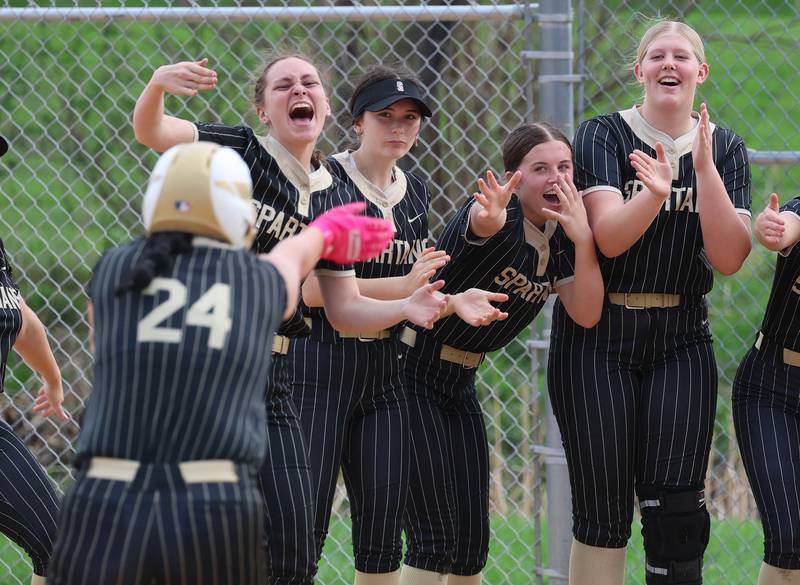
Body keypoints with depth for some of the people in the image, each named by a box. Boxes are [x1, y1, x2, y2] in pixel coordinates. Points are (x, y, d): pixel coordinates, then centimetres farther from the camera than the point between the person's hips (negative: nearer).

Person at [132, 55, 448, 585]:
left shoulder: (336, 199, 11)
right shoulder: (236, 152, -2)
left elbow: (345, 311, 12)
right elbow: (149, 131, -19)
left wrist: (406, 307, -7)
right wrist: (158, 85, -42)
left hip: (269, 381, 5)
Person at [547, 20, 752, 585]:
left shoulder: (726, 150, 5)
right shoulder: (604, 135, -3)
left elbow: (728, 259, -7)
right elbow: (609, 237, -16)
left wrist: (704, 169, -18)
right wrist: (654, 194, -35)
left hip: (680, 339, 2)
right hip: (598, 336, -2)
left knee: (677, 511, -6)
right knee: (603, 510, -4)